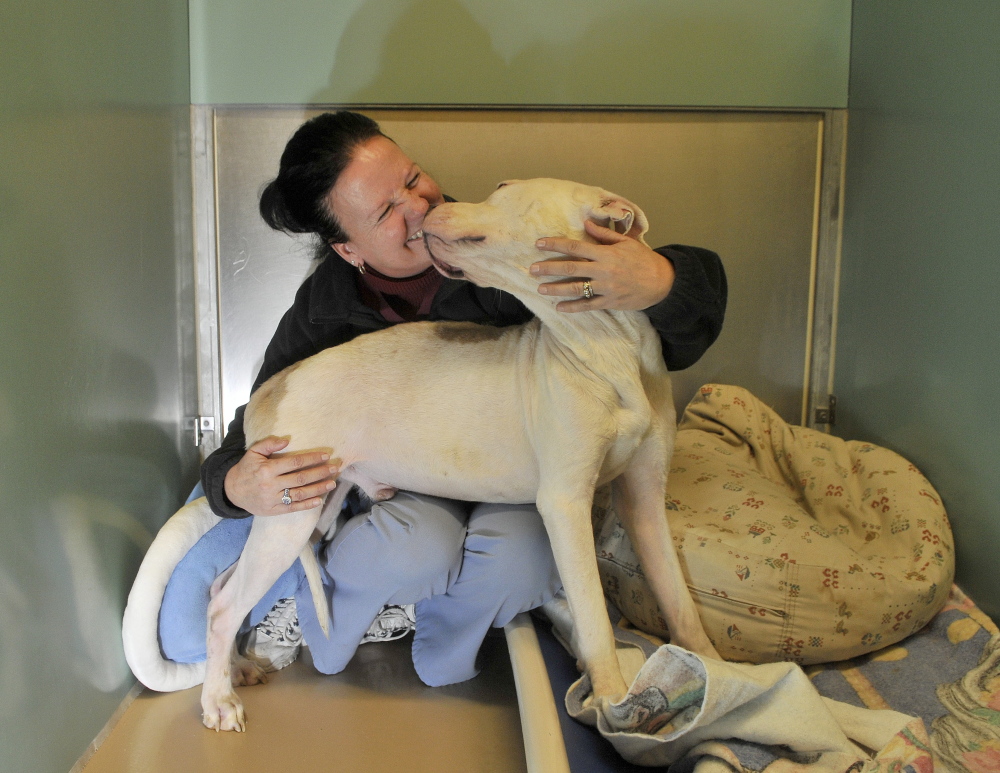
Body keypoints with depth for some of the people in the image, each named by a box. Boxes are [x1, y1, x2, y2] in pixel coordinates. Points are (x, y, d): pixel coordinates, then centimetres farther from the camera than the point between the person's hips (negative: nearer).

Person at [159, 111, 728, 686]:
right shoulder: (322, 314, -13)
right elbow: (253, 437, -7)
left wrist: (659, 281, -50)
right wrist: (237, 485, -33)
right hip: (411, 489, 1)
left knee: (518, 557, -36)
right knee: (420, 547, -35)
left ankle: (442, 655, -2)